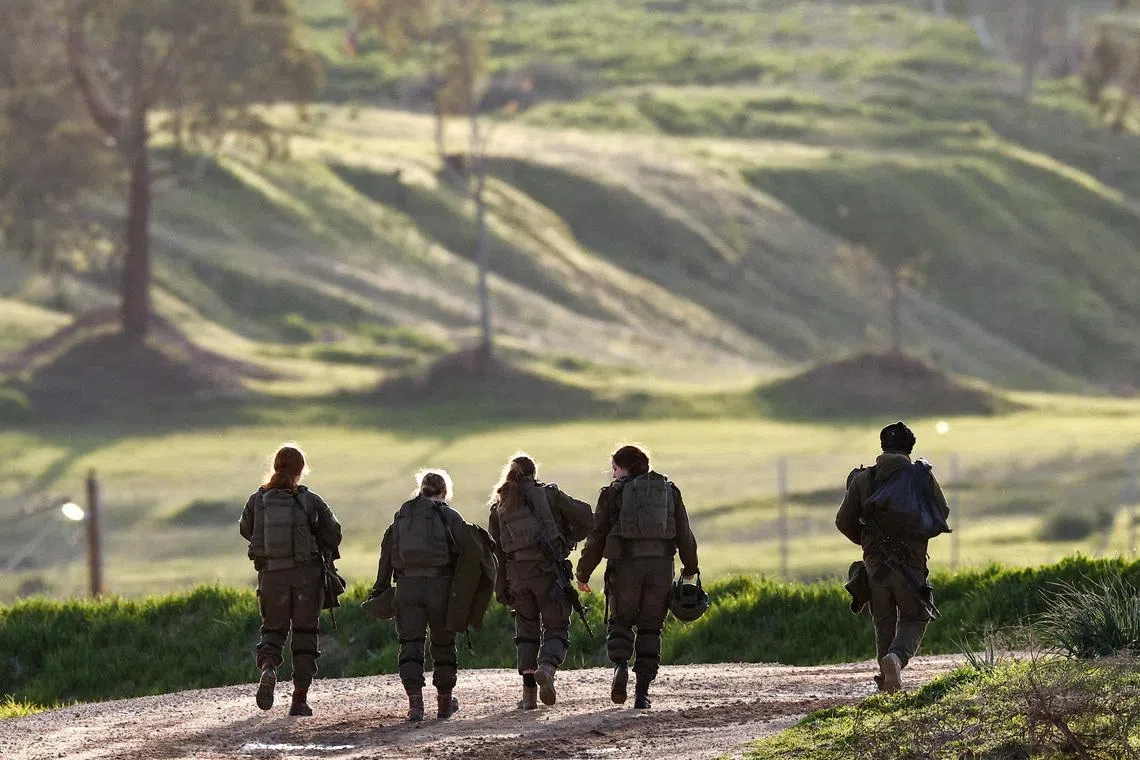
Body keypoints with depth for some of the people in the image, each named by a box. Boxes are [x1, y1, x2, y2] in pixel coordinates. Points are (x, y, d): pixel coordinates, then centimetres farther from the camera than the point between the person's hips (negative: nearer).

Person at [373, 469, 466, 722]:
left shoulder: (402, 516, 13)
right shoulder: (450, 517, 3)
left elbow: (386, 555, 10)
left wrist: (380, 589, 12)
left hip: (406, 585, 2)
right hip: (440, 584, -2)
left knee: (411, 645, 0)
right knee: (443, 643, 13)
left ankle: (415, 703, -13)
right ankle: (444, 703, 24)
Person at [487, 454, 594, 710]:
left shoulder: (499, 506, 12)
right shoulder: (549, 495, 4)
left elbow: (495, 551, 11)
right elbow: (587, 517, 1)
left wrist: (502, 590, 15)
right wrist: (568, 542, 14)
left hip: (517, 575, 3)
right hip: (549, 571, -2)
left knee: (526, 632, 14)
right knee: (556, 628, 4)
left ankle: (529, 693, 6)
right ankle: (547, 668, -27)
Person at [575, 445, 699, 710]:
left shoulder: (613, 493, 3)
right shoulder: (669, 491, 12)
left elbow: (597, 537, 1)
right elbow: (684, 535, 12)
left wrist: (583, 573, 9)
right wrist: (690, 568, 25)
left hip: (625, 565, -2)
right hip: (661, 566, 2)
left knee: (620, 621, 14)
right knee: (650, 627, 9)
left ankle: (620, 665, -15)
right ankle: (642, 691, 2)